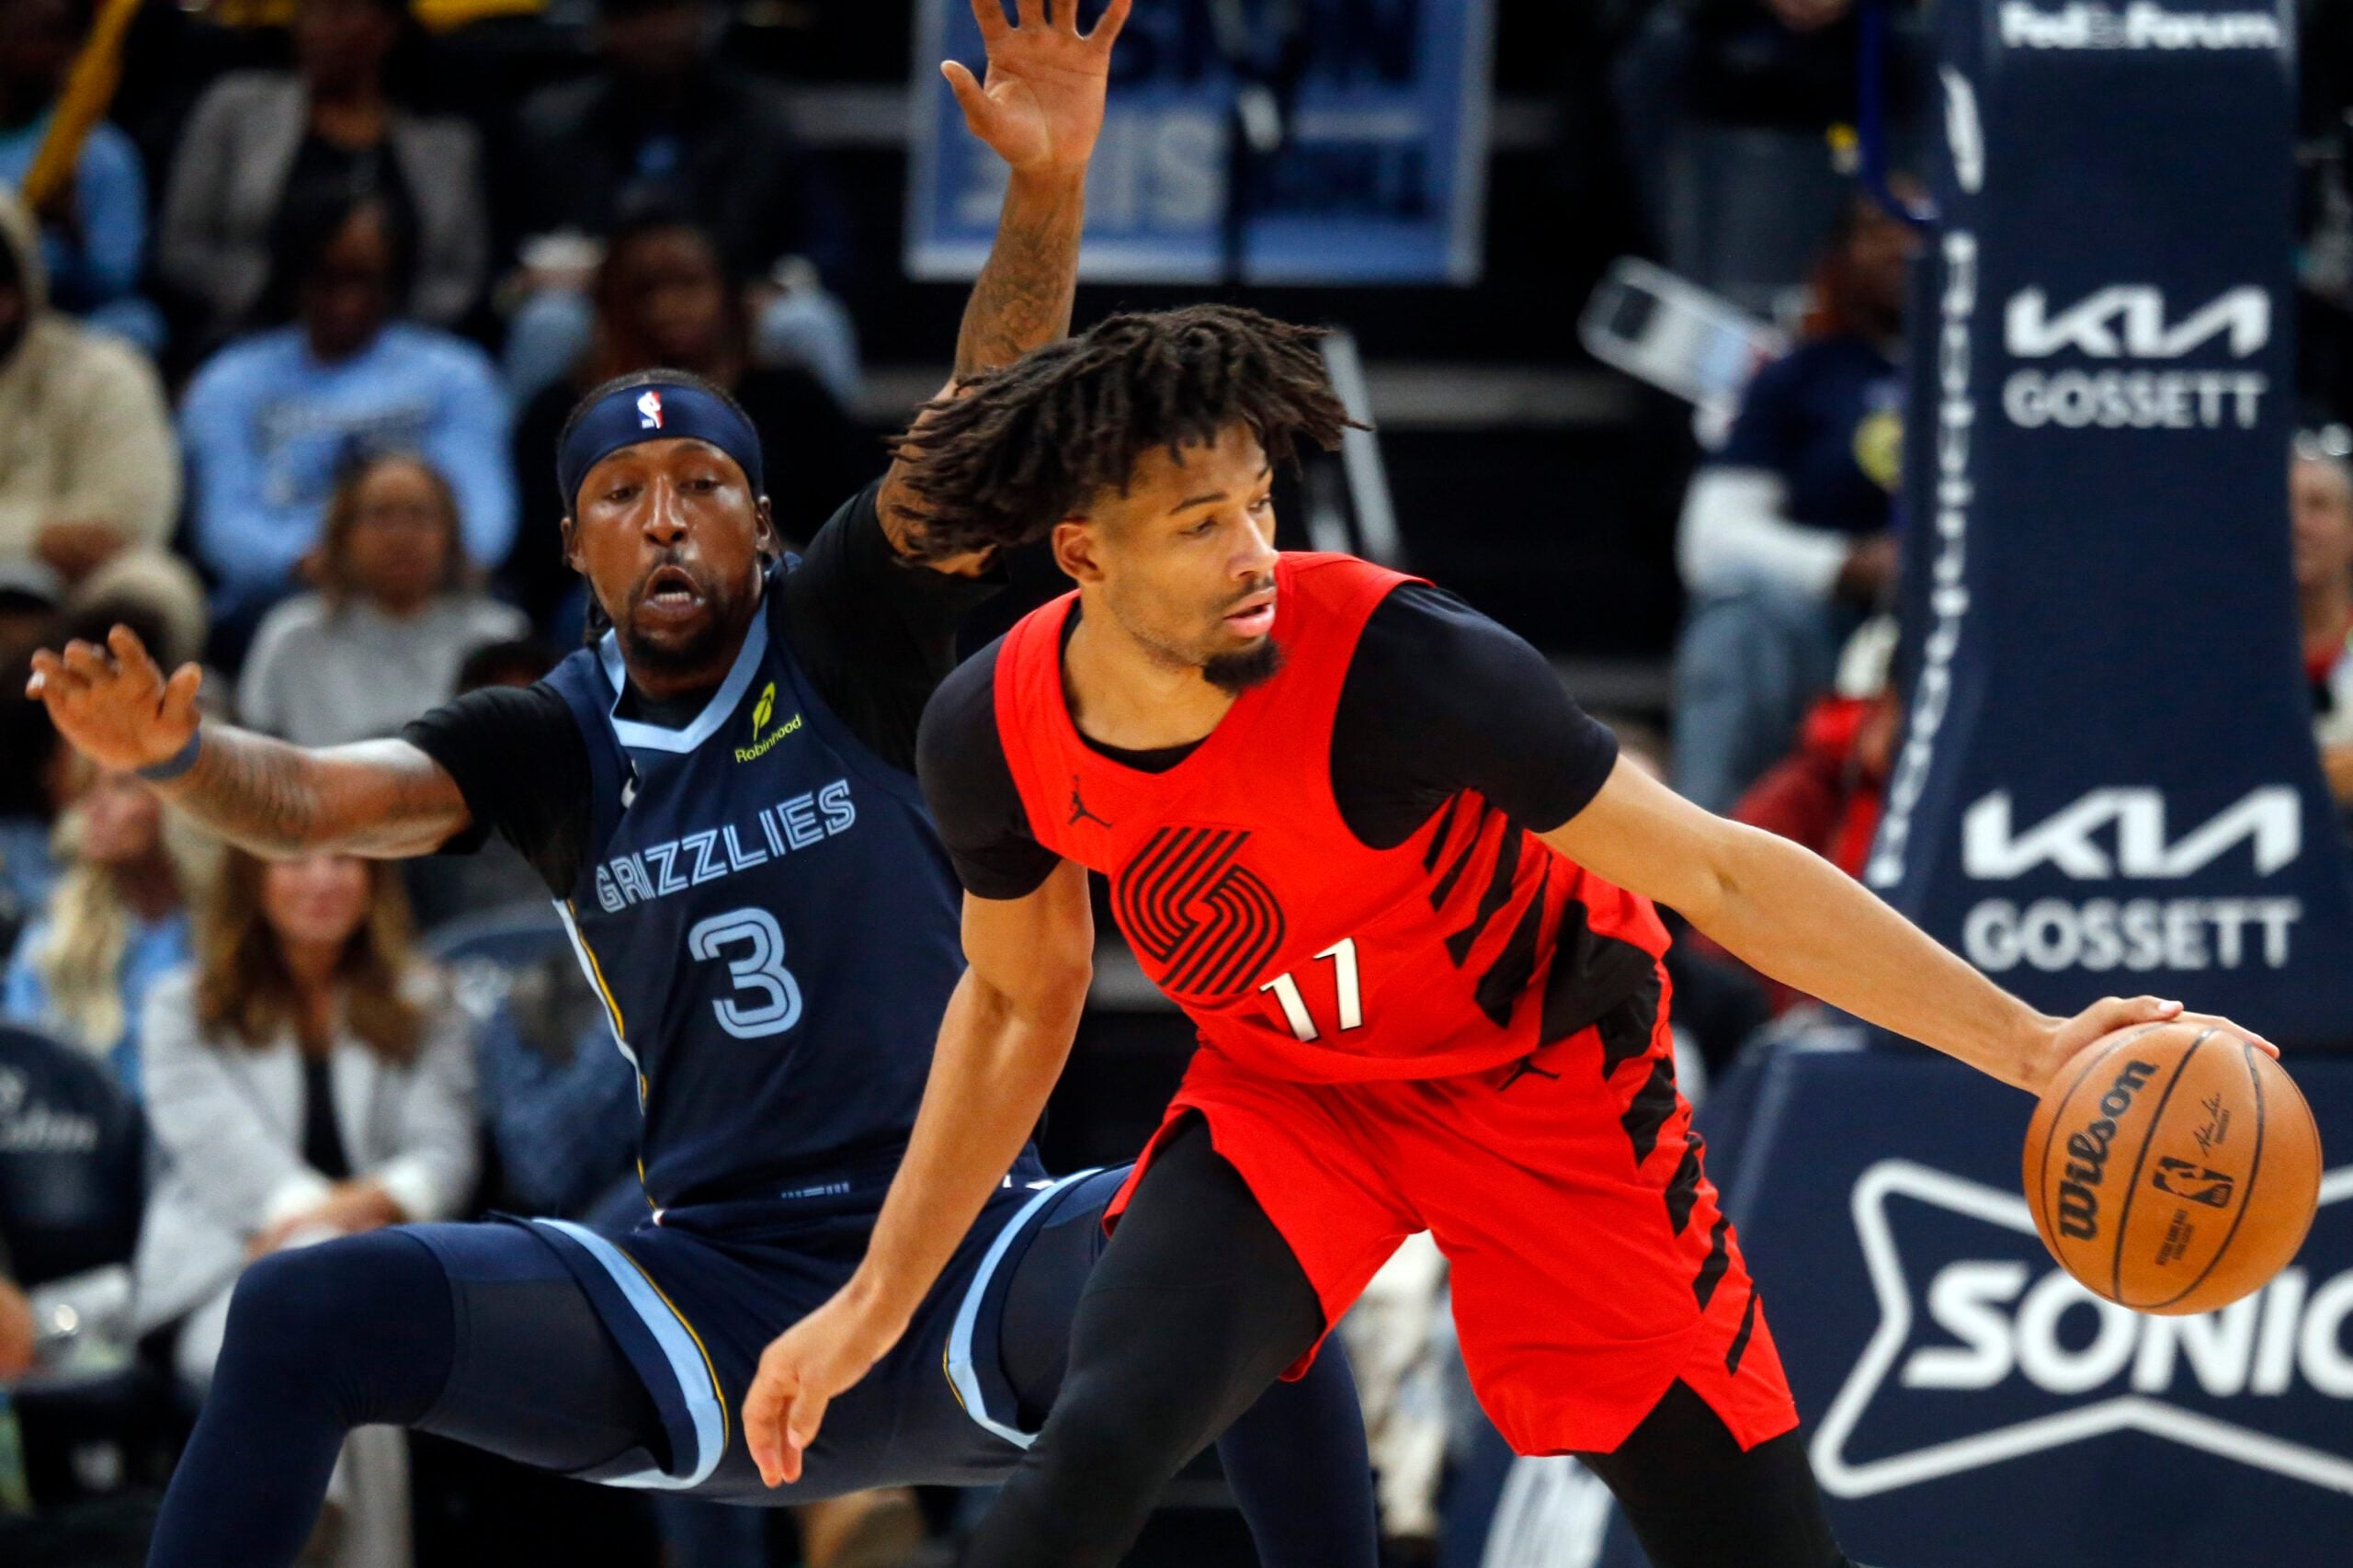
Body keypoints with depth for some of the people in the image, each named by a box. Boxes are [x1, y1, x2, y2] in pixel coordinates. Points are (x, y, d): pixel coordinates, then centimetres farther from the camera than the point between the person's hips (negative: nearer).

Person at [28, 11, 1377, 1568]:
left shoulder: (850, 637, 4)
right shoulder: (551, 744, 9)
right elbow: (318, 796, -7)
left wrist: (1047, 187, -28)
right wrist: (177, 753, -30)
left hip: (962, 1265, -2)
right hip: (706, 1307, 2)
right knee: (305, 1313, -16)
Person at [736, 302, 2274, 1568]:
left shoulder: (1399, 664, -32)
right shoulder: (995, 734, -18)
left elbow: (1717, 871, -27)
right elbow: (1018, 1002, 4)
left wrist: (2027, 1043, -33)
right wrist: (877, 1302, 5)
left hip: (1543, 1081, -2)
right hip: (1279, 1096, 2)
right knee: (1103, 1438, -26)